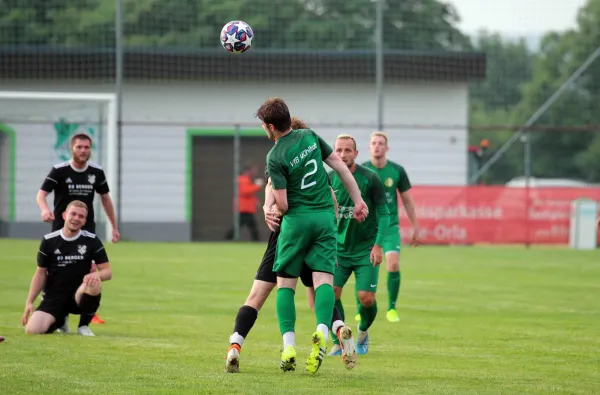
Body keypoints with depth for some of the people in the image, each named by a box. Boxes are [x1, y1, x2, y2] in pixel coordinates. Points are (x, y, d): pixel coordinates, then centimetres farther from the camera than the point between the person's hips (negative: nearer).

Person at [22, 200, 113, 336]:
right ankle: (60, 321, 14)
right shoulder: (49, 241, 1)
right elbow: (41, 274, 7)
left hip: (79, 296, -1)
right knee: (32, 330, -24)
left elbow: (107, 272, -3)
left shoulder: (91, 240, -2)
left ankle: (84, 325, -10)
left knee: (94, 282, -36)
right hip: (54, 297, 1)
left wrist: (96, 274, -28)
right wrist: (29, 302, -2)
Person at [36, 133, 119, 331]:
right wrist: (45, 209, -42)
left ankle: (85, 323, -7)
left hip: (87, 230, 2)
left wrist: (114, 227, 13)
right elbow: (41, 194, -20)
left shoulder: (96, 172, -1)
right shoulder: (59, 171, -11)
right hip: (61, 228, -2)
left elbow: (105, 198, 12)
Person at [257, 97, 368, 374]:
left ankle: (289, 345, -7)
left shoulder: (275, 157, -11)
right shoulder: (310, 136, 4)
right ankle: (322, 333, -26)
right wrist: (358, 201, 13)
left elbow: (282, 205, -14)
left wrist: (278, 207, 10)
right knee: (323, 279, -2)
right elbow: (340, 167, 7)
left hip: (297, 218, -4)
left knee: (285, 283, 5)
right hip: (326, 216, 4)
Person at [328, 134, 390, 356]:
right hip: (340, 248, 3)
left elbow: (383, 213, -5)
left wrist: (378, 244, -14)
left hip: (366, 249, -3)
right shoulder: (329, 180, 0)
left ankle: (363, 332, 24)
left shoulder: (370, 178, -9)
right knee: (331, 292, -14)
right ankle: (339, 343, 2)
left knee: (366, 298, -9)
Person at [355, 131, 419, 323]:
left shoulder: (397, 171, -2)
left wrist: (415, 227, 9)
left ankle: (391, 309, -1)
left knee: (393, 264, -17)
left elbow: (407, 200, 8)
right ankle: (360, 309, 16)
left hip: (390, 225, 0)